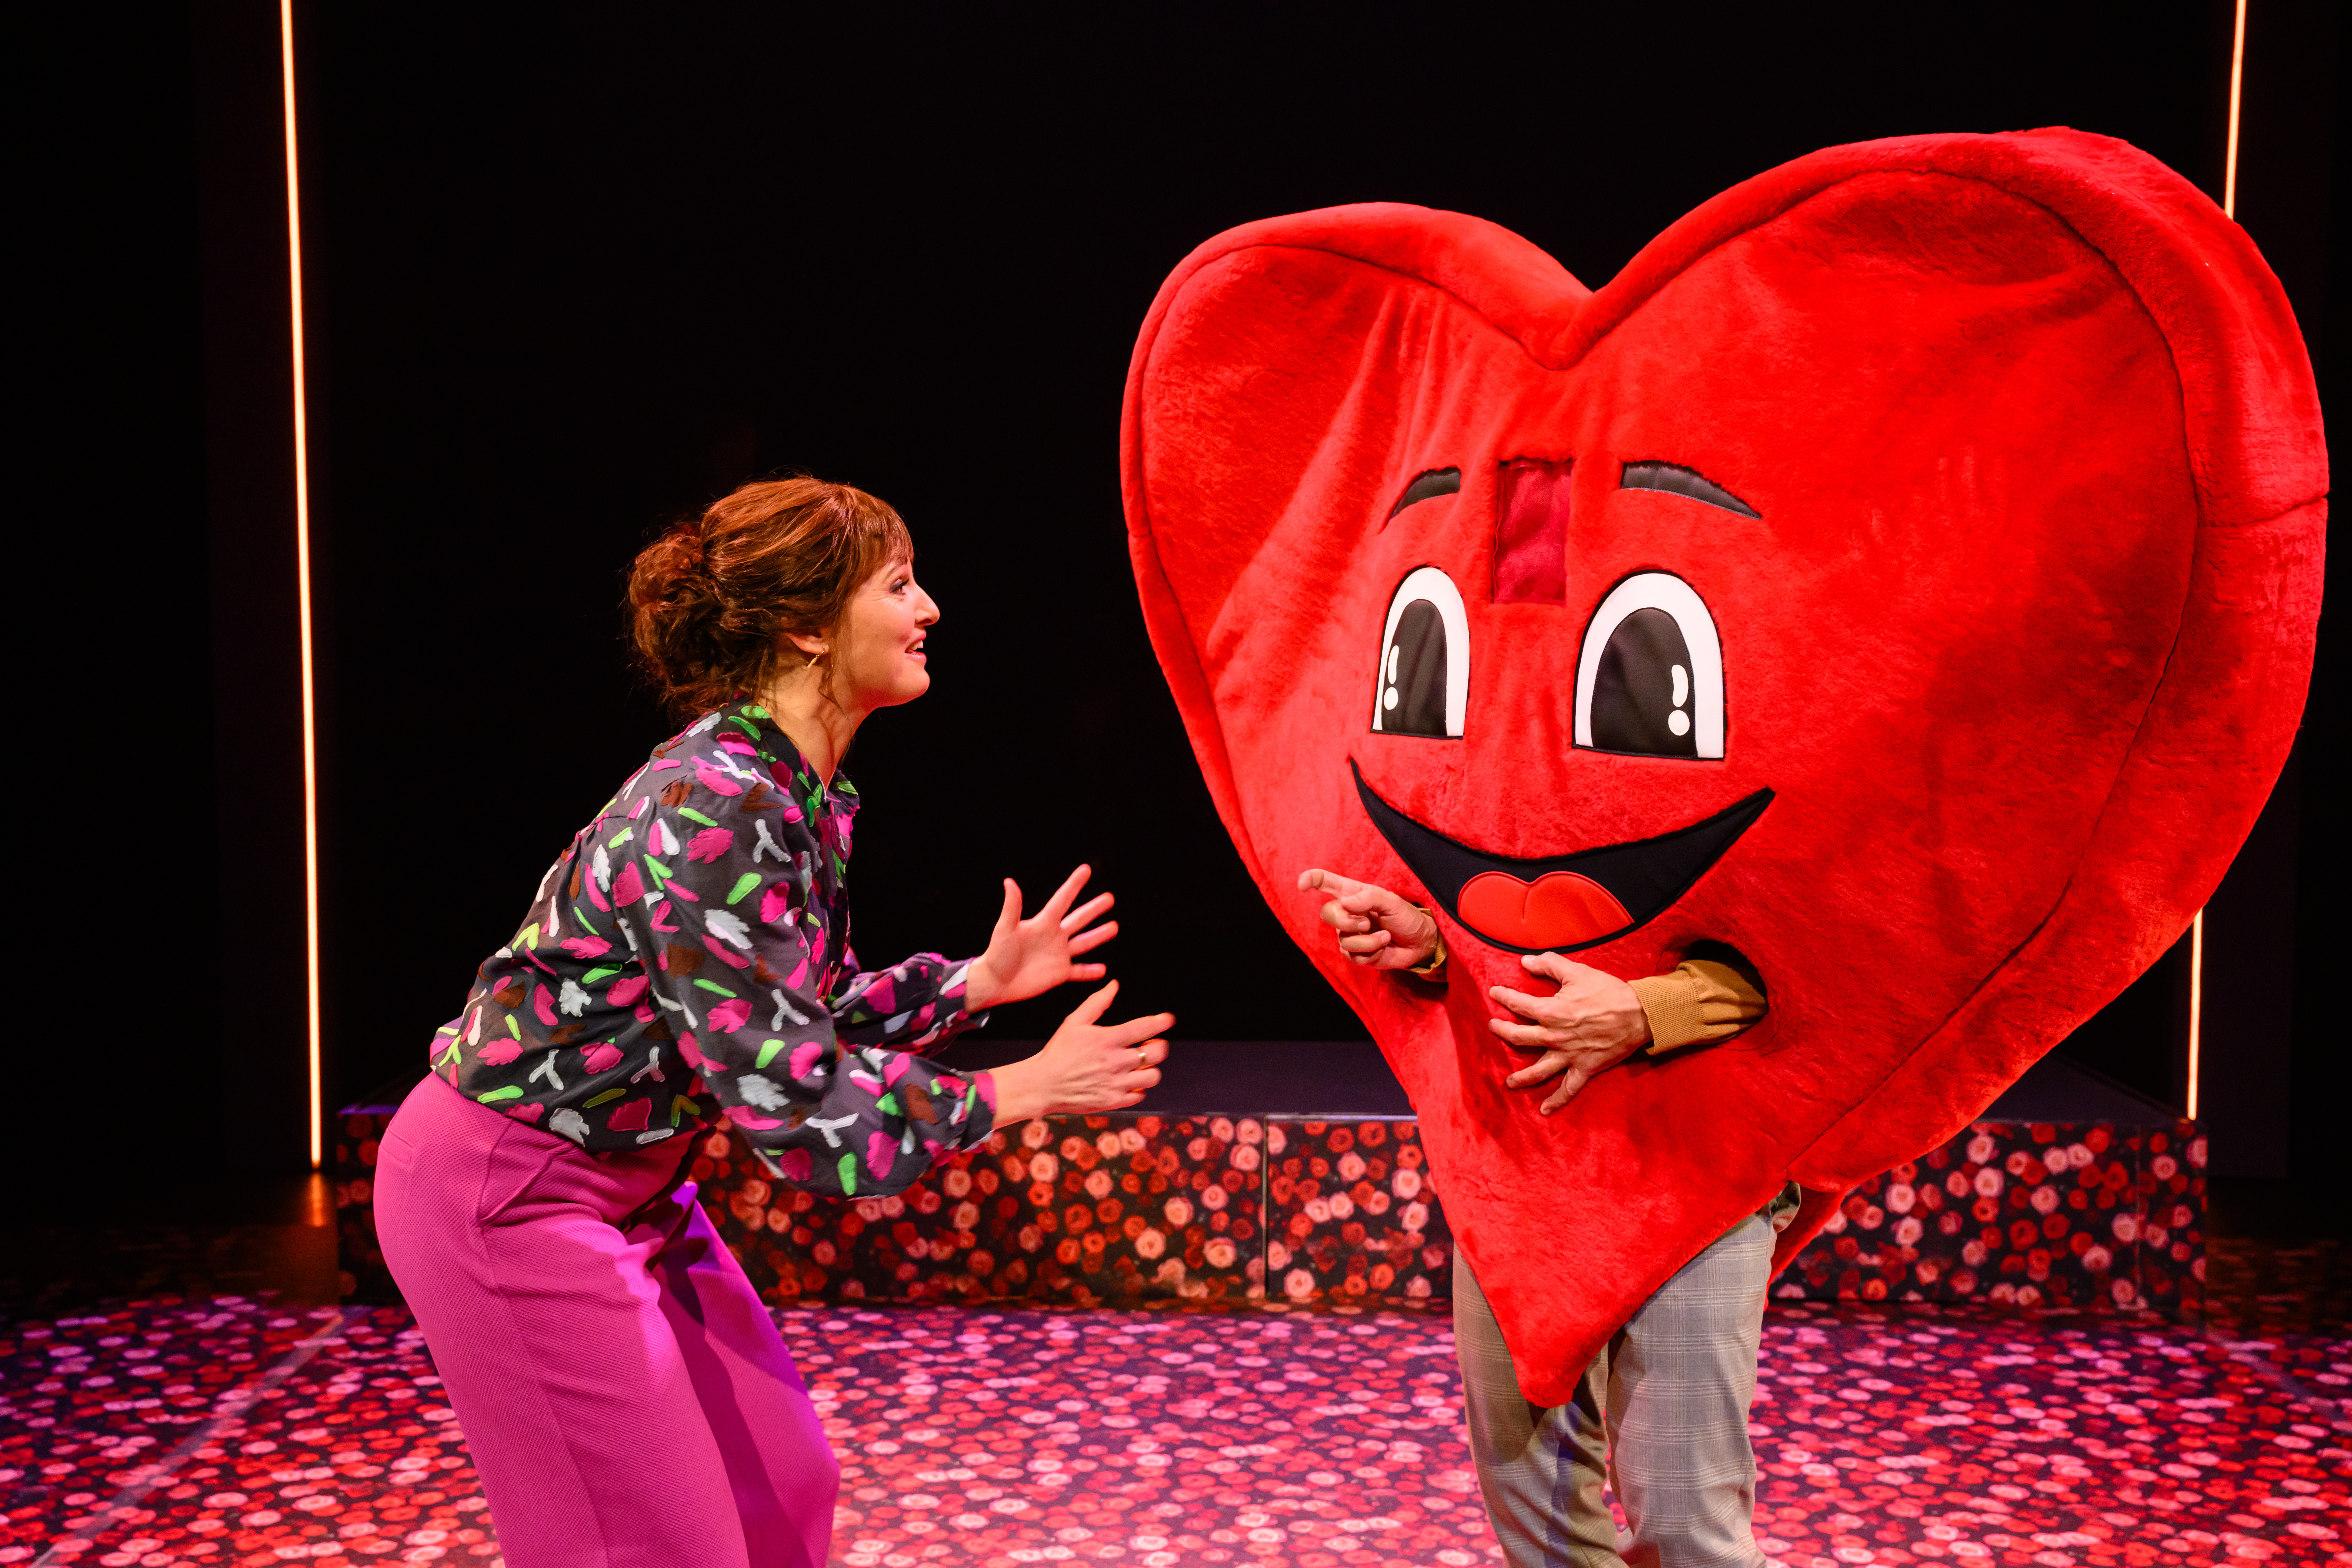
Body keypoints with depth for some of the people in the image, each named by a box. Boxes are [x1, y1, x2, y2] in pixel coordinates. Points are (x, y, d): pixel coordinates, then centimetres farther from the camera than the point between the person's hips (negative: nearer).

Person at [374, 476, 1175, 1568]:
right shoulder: (717, 813, -28)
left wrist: (980, 982, 7)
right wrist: (1026, 1090, -19)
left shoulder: (798, 794, 0)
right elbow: (804, 1117, -28)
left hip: (626, 1186, 9)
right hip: (505, 1194, -9)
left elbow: (804, 1017, 11)